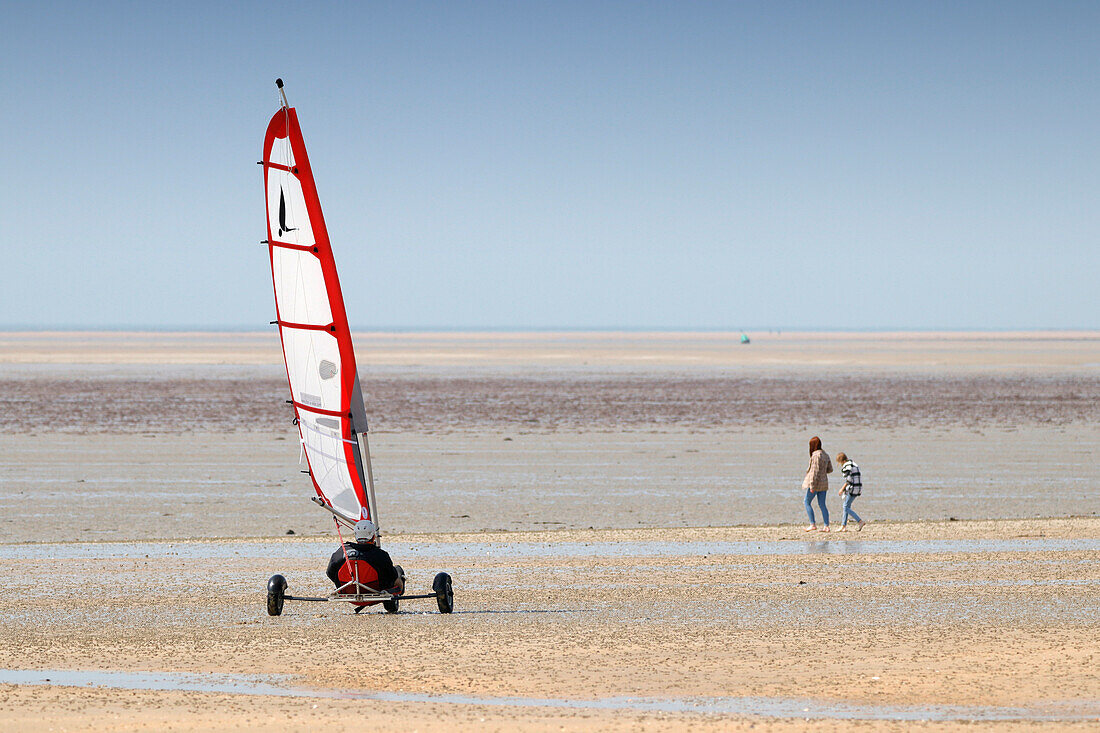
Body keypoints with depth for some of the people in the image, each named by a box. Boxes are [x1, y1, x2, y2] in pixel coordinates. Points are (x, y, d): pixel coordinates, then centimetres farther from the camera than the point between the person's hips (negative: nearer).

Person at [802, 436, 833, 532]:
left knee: (807, 502, 3)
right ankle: (826, 526, 4)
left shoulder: (816, 455, -15)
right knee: (822, 505, 9)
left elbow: (815, 471, -19)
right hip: (824, 482, 8)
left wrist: (812, 486, -19)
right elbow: (830, 469, 16)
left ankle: (813, 524, -3)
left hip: (816, 483, -8)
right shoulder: (825, 455, 10)